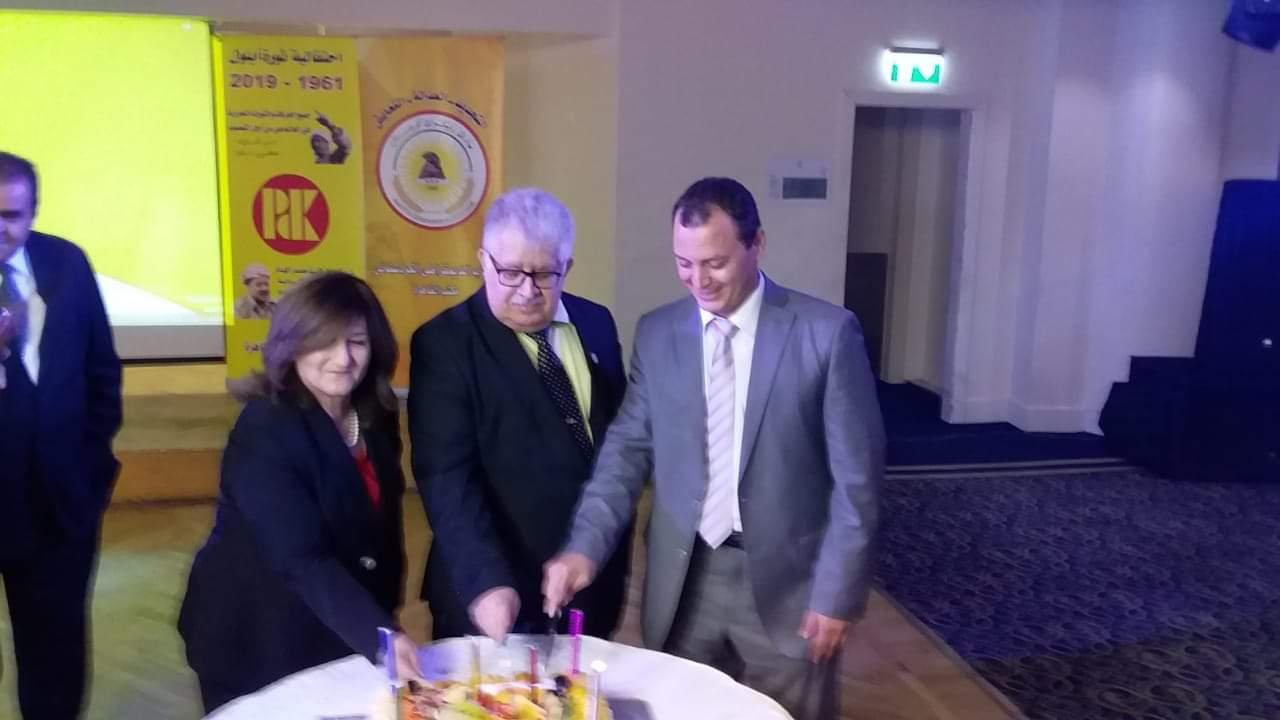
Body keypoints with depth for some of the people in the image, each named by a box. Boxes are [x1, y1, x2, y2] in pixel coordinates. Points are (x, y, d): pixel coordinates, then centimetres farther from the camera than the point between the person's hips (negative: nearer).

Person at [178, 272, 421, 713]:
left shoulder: (376, 416, -4)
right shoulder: (265, 430, -24)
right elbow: (302, 560, -32)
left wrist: (384, 626, 1)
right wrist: (379, 637, -41)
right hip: (259, 639, -6)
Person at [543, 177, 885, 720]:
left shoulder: (827, 333, -9)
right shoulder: (656, 333, 2)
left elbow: (856, 476, -6)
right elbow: (628, 448, 2)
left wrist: (837, 592, -7)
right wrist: (585, 547, -10)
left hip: (785, 584, -2)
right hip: (683, 582, 3)